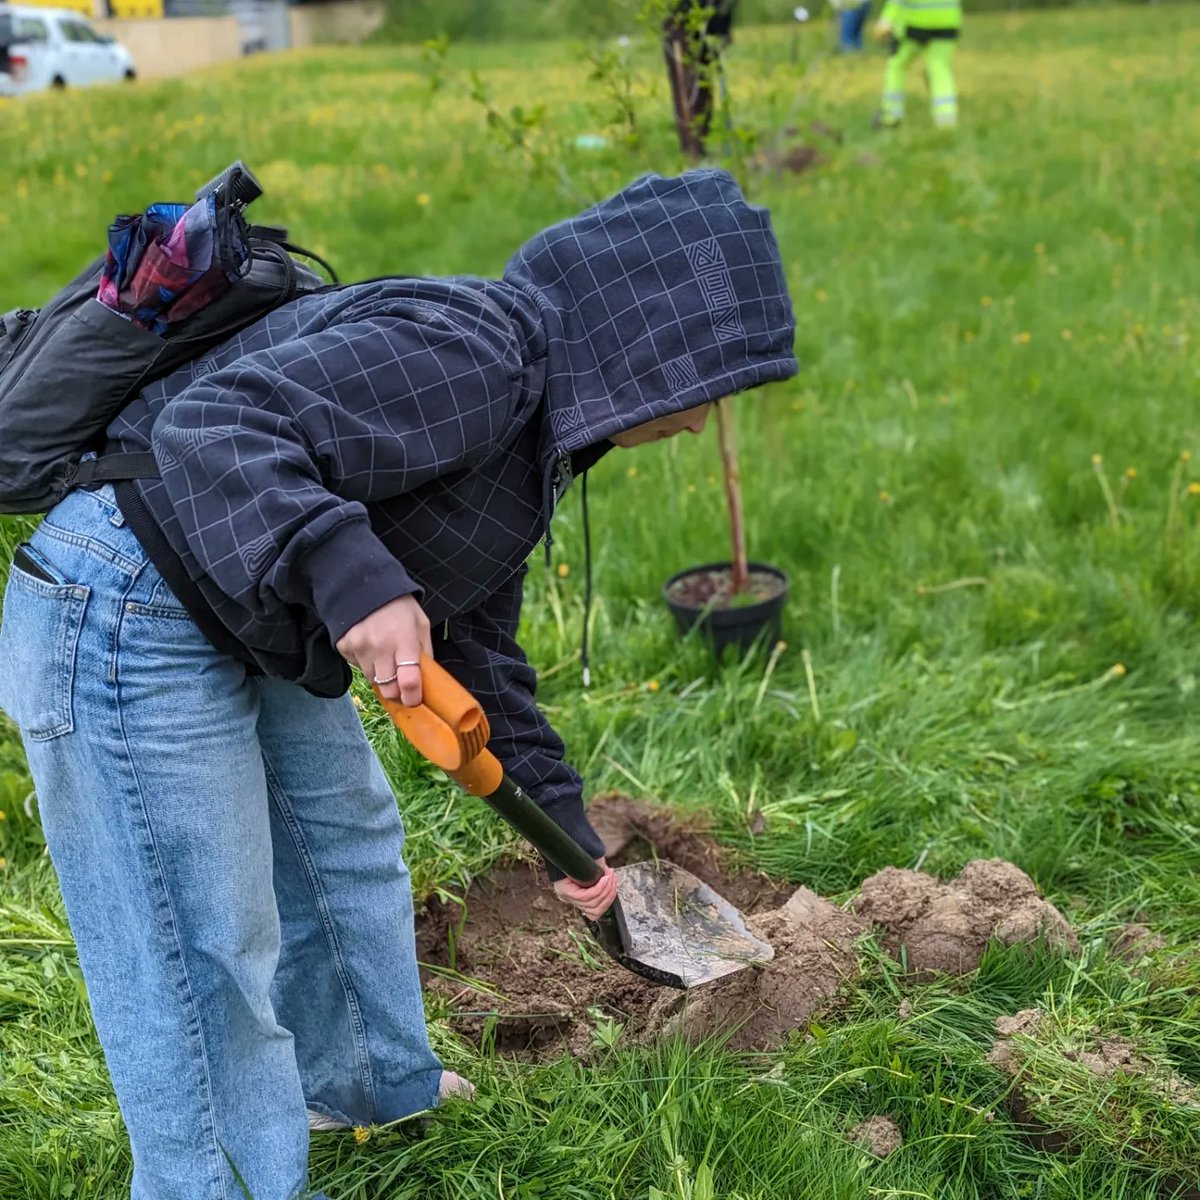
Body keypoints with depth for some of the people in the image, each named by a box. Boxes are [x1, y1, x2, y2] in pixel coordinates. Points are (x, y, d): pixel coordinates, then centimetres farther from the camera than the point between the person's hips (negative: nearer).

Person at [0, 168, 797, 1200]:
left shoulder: (532, 423, 9)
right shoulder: (464, 355, -24)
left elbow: (476, 641, 15)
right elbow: (213, 427, -32)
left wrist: (563, 824, 17)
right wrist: (348, 570, -47)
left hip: (249, 627, 11)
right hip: (129, 621, -11)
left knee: (347, 829, 26)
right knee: (204, 960, -2)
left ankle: (374, 1084, 48)